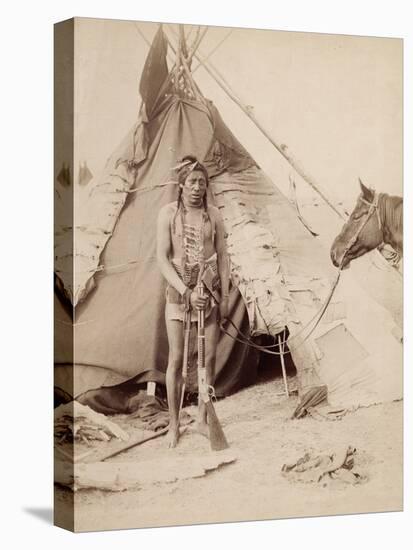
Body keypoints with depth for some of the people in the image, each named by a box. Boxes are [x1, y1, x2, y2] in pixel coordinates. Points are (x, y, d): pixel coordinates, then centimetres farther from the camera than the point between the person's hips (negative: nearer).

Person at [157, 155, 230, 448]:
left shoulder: (213, 214, 2)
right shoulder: (169, 213, -5)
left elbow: (222, 256, 7)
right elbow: (162, 258, -8)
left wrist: (225, 296, 2)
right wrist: (186, 292, -16)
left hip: (210, 288, 3)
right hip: (179, 289, -2)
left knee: (209, 357, 4)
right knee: (177, 358, -1)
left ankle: (202, 419, 18)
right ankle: (174, 425, 10)